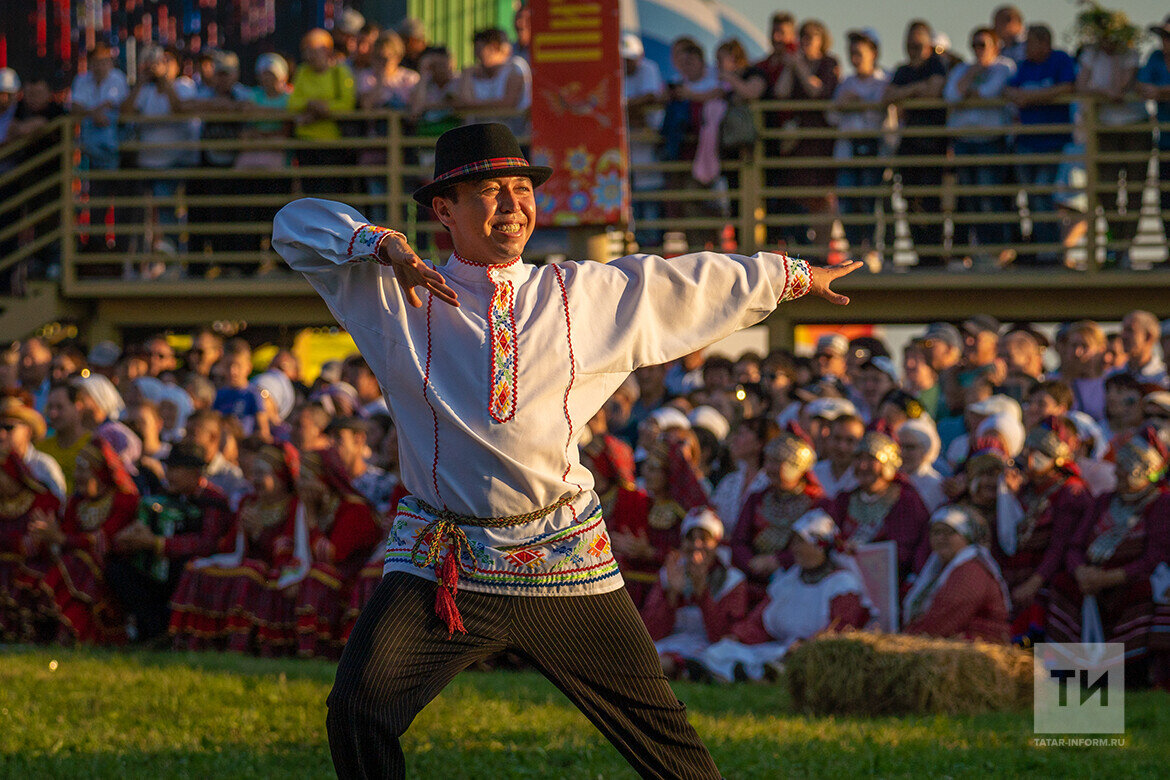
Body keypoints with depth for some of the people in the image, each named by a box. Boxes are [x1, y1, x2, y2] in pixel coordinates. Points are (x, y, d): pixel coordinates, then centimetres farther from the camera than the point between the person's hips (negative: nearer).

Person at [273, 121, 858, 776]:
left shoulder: (585, 295, 10)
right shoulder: (398, 293, 4)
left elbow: (692, 283, 20)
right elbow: (296, 225, 1)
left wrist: (793, 276, 27)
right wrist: (378, 244, -16)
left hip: (565, 561, 2)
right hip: (440, 566, -2)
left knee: (659, 727, 5)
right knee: (358, 711, -18)